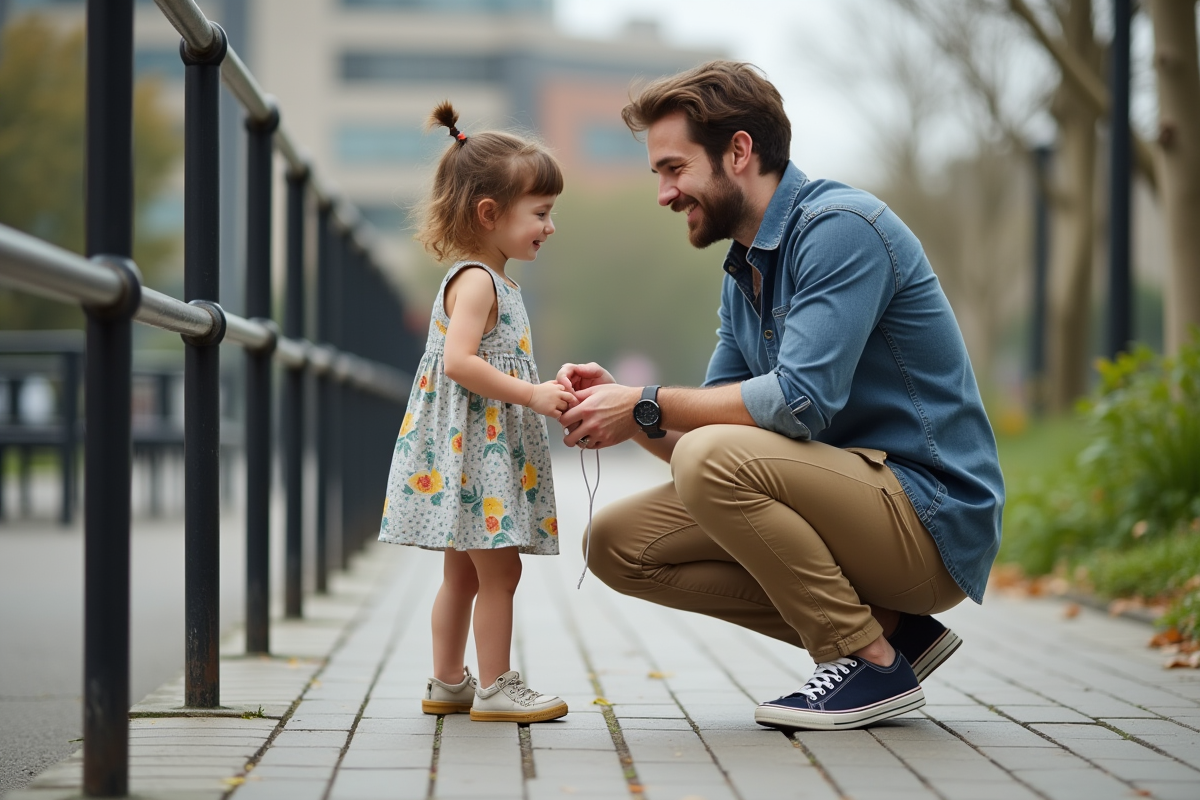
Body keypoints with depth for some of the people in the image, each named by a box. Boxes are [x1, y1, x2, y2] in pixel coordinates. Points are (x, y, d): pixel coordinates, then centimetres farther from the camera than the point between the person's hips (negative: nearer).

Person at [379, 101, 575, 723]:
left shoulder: (492, 281, 18)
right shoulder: (475, 280, -14)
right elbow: (459, 361, -25)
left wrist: (543, 391, 19)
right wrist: (531, 394, -24)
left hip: (482, 446, 11)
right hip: (471, 444, -11)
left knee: (464, 572, 14)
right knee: (499, 568, -6)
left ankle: (447, 684, 21)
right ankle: (495, 689, 0)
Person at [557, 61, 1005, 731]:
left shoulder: (841, 226, -15)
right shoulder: (743, 273, 15)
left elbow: (802, 401, -26)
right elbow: (708, 426, 13)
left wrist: (648, 406, -17)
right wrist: (629, 409, -6)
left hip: (933, 519, -9)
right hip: (862, 509, 10)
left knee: (715, 458, -29)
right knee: (620, 544, 3)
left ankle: (872, 661, -12)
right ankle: (890, 627, 3)